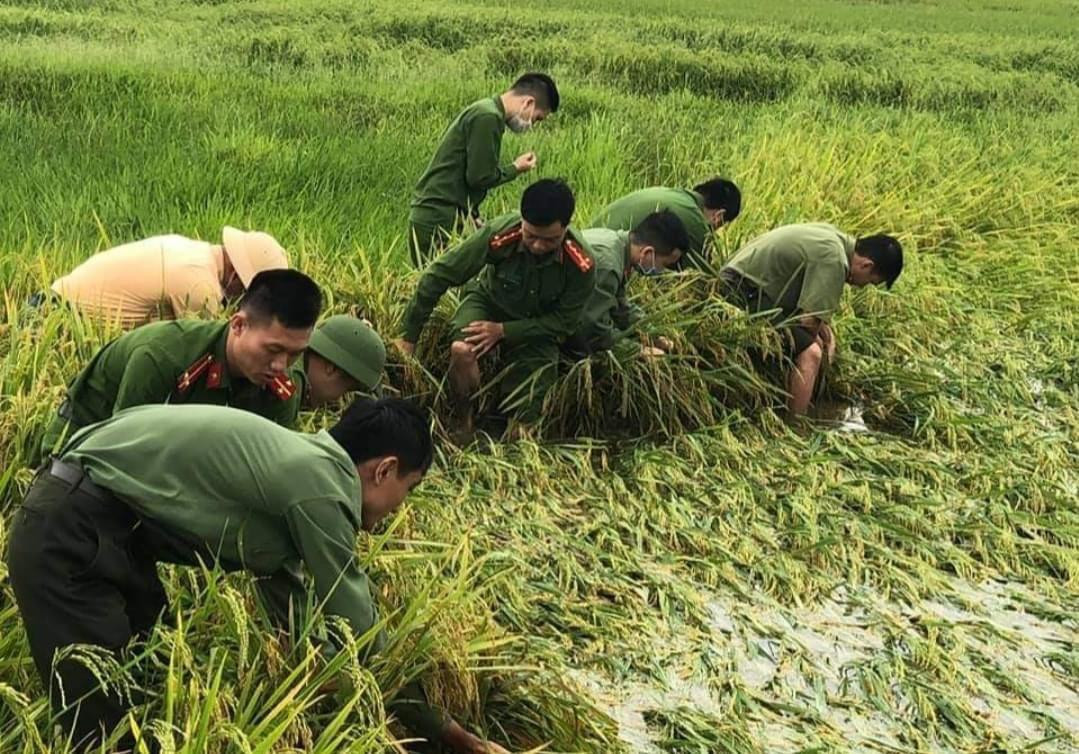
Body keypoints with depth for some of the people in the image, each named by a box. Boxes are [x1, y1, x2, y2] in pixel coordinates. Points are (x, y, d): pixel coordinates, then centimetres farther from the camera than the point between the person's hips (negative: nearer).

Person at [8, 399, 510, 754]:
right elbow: (360, 633, -9)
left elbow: (297, 619, 20)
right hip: (70, 530, -10)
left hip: (112, 530, 10)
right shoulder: (320, 488, -16)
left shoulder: (297, 469, 12)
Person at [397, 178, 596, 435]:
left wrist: (503, 330, -26)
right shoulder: (499, 235, -33)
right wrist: (409, 337, -16)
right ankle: (465, 428, -7)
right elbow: (438, 276, -22)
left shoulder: (582, 265, -30)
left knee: (525, 415, -8)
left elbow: (564, 322, -15)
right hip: (488, 300, -1)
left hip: (537, 325, 1)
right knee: (462, 350, -33)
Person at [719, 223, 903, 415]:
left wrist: (823, 326, 8)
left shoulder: (835, 236, 9)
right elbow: (809, 319, -20)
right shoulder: (834, 260, -21)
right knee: (809, 353, -18)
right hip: (744, 292, -11)